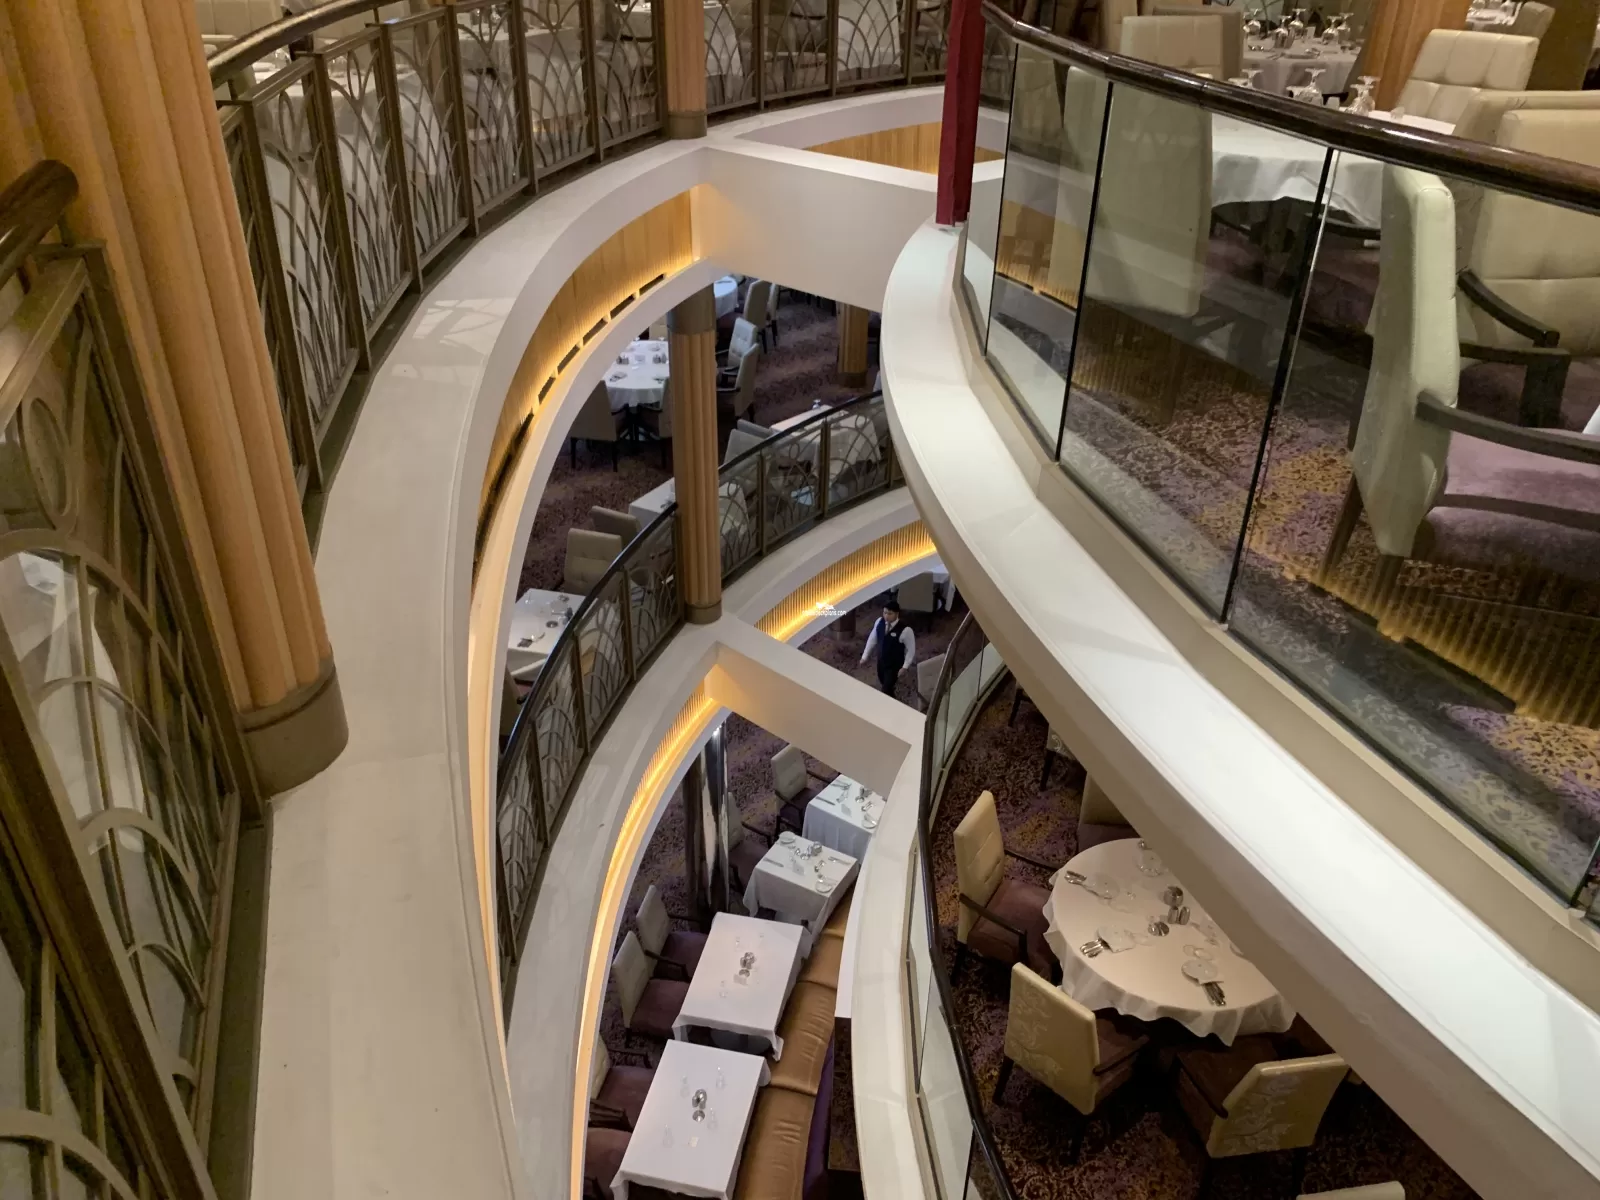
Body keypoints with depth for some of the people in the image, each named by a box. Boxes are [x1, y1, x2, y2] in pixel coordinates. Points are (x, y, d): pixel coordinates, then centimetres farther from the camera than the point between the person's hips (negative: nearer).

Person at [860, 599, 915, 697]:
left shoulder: (905, 630, -28)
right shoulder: (879, 622, -12)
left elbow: (911, 649, -16)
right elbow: (872, 639, 2)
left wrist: (904, 667, -16)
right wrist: (865, 656, 4)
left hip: (894, 665, -5)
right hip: (881, 661, 6)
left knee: (886, 690, -3)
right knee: (883, 685, 23)